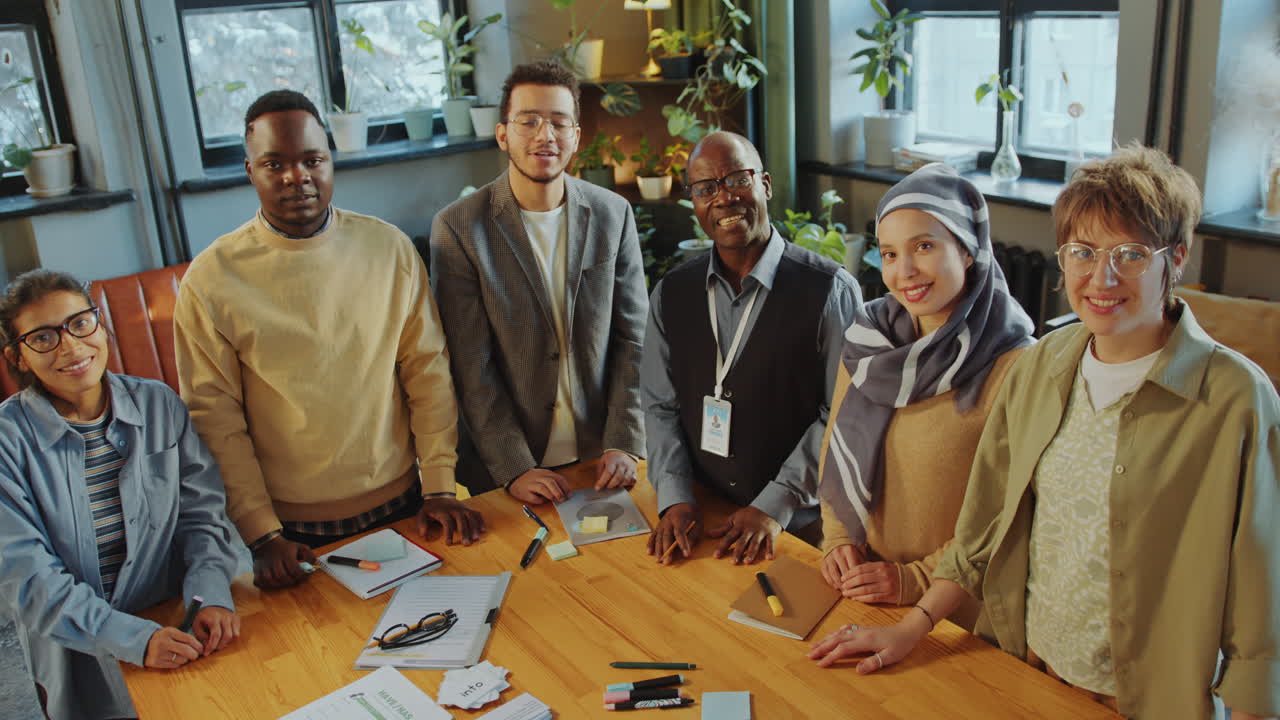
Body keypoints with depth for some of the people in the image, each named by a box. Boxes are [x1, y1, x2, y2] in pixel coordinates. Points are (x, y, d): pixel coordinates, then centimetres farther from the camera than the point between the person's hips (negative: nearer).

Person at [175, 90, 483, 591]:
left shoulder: (390, 249, -4)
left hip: (398, 504, 2)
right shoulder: (210, 279, -9)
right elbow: (215, 418, -7)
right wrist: (260, 534, -11)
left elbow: (429, 371, -2)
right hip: (291, 527, -1)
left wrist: (440, 487, -5)